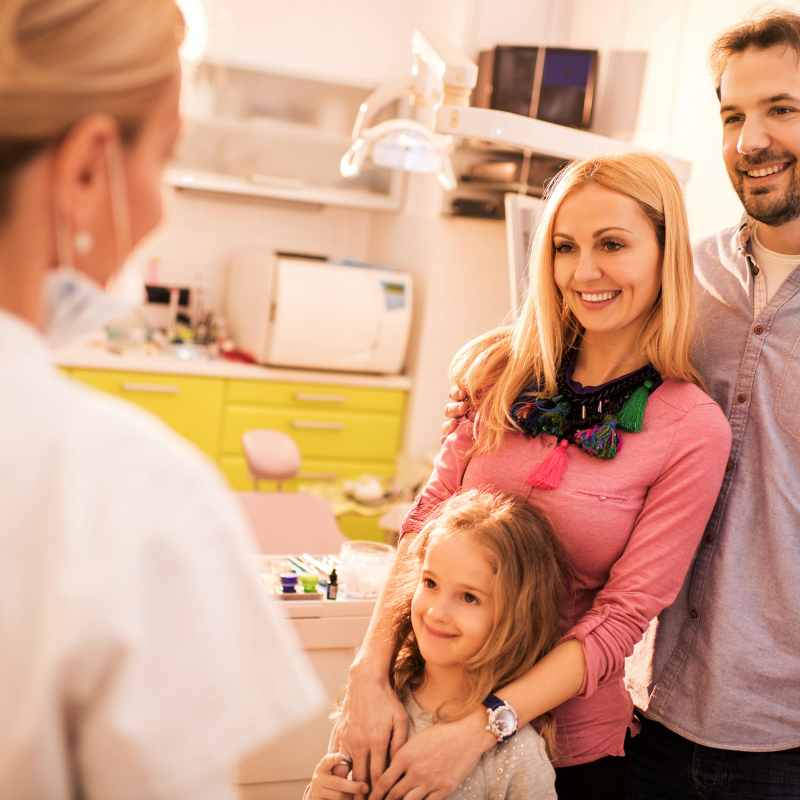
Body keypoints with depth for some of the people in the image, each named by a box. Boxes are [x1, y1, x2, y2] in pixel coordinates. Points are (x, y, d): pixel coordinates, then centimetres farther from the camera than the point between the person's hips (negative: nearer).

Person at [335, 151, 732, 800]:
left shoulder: (695, 431, -15)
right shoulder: (506, 375, -4)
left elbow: (622, 617, -16)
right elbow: (427, 525, -4)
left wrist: (478, 730, -22)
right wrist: (370, 671, -15)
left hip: (571, 747, -3)